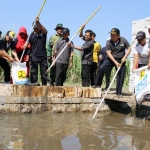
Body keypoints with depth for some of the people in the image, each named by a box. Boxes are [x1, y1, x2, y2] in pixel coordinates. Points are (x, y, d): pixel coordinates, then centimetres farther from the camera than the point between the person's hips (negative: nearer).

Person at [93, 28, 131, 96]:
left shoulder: (123, 40, -8)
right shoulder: (109, 42, -10)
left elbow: (129, 49, 1)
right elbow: (108, 53, -13)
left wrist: (125, 57, -14)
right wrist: (115, 62, -22)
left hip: (121, 60, 0)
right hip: (111, 59, 0)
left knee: (120, 76, -3)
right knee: (101, 69, -19)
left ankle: (118, 92, 7)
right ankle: (98, 84, -1)